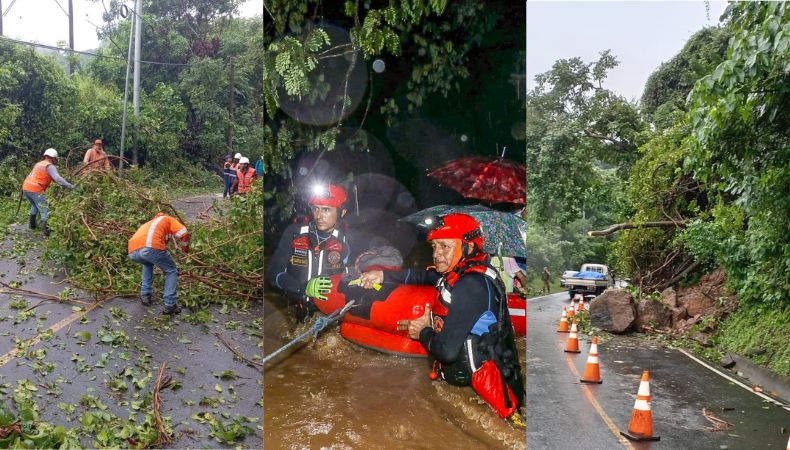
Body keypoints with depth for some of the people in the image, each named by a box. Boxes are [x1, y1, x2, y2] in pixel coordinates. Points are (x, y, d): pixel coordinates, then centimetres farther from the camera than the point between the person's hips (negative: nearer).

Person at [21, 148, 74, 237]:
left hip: (25, 187, 8)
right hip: (36, 190, -8)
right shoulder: (50, 166, -6)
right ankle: (44, 229, -19)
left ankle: (32, 224, 34)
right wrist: (70, 186, -24)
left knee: (34, 205, 31)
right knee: (44, 211, -4)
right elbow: (57, 179, -21)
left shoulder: (38, 164, 21)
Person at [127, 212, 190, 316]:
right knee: (171, 271, 17)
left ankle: (145, 295, 31)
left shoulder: (149, 224, 44)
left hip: (132, 251, 6)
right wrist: (185, 248, 28)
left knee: (148, 263, 40)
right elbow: (184, 234, 8)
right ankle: (169, 306, 9)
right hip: (151, 247, -6)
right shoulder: (168, 219, 29)